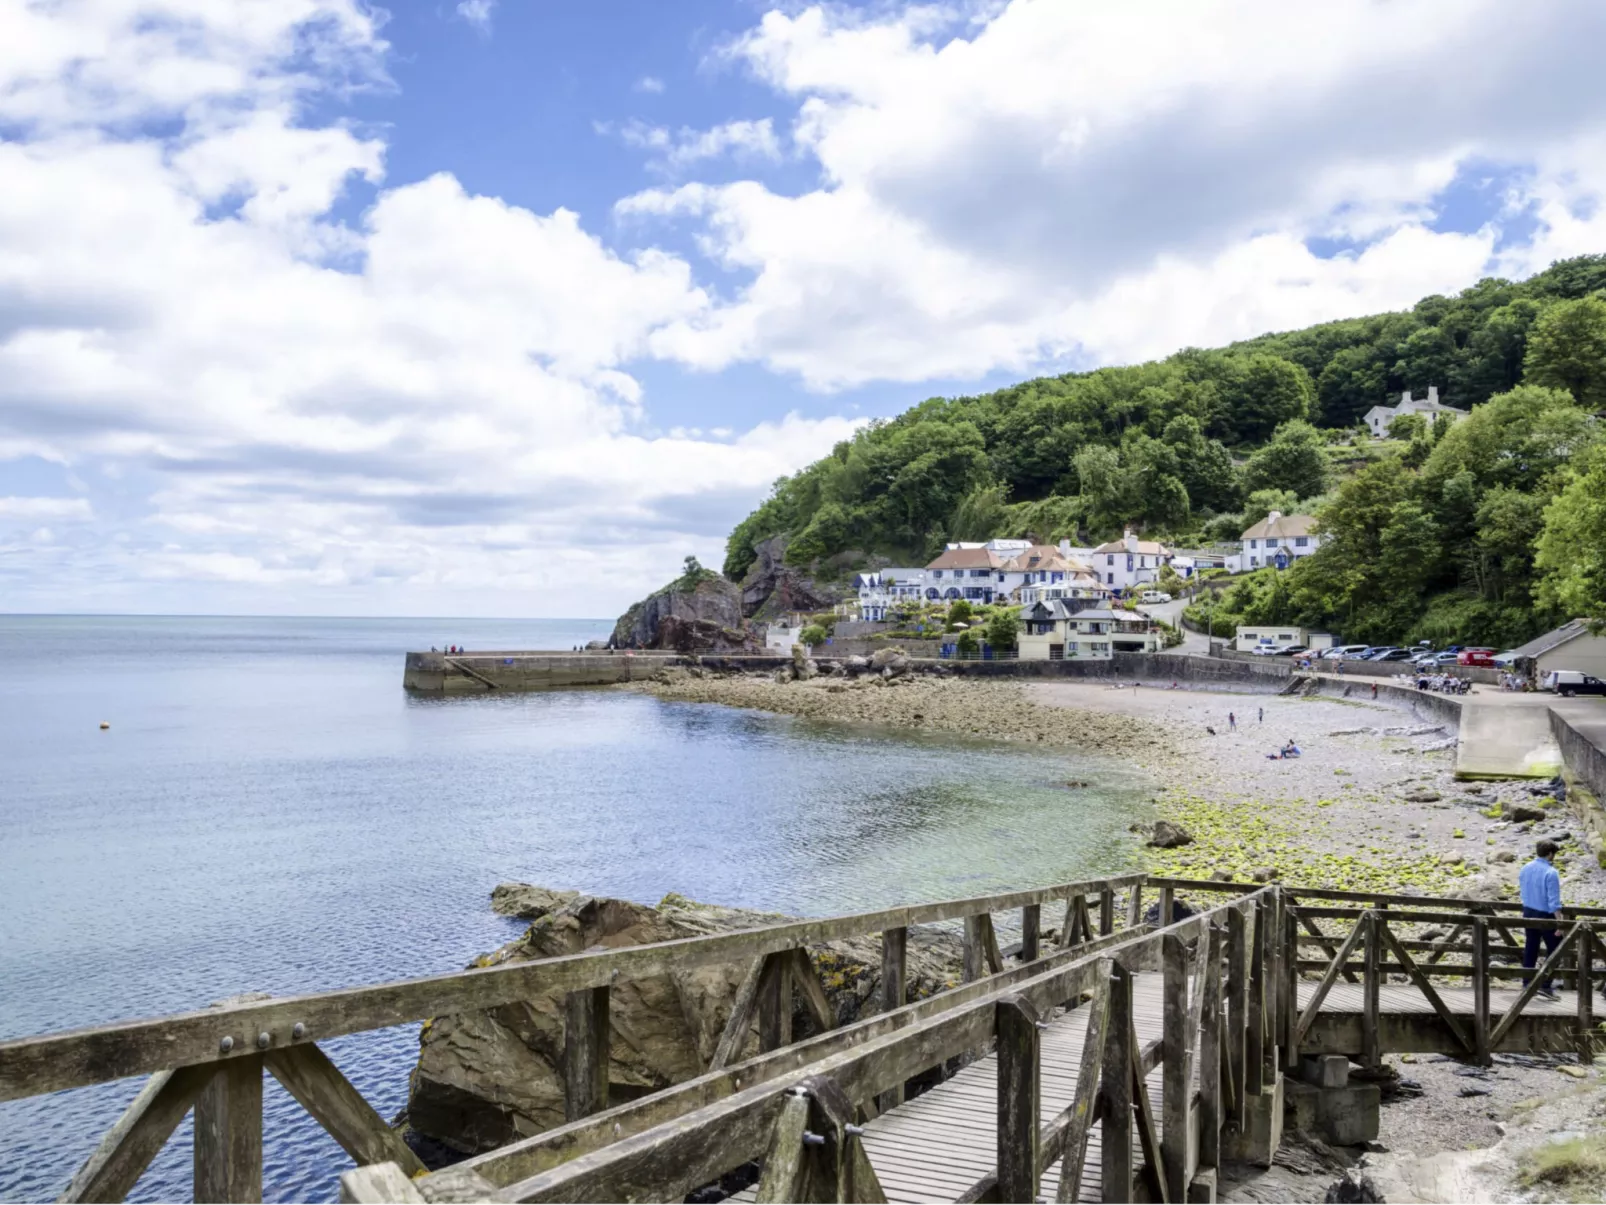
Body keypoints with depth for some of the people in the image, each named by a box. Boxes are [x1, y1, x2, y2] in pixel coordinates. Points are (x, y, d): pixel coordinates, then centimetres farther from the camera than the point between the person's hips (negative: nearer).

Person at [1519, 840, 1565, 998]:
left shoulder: (1526, 868, 2)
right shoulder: (1551, 873, -20)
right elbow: (1554, 901, -21)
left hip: (1528, 912, 7)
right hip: (1545, 915, -7)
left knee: (1531, 947, 15)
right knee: (1554, 949, 3)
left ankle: (1527, 982, 19)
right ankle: (1545, 985, 0)